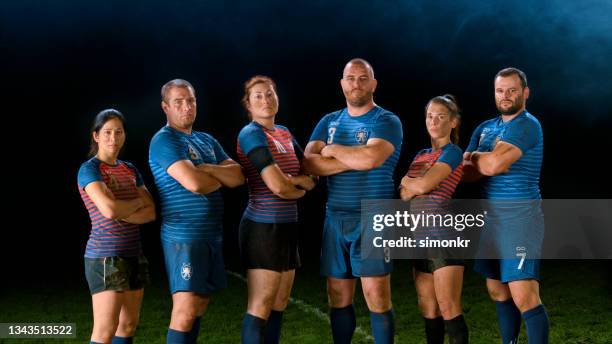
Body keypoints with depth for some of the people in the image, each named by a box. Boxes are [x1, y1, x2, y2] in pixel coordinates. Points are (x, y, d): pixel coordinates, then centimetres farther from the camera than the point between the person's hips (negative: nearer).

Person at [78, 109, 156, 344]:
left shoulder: (130, 170, 13)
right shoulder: (89, 169, -7)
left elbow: (151, 212, 5)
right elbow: (109, 209, -22)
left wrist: (121, 211, -12)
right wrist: (137, 202, -4)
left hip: (133, 254, 7)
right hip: (106, 256, -7)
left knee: (129, 325, 9)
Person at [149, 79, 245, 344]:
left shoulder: (207, 141, 17)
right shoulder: (164, 140, -9)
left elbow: (238, 176, 5)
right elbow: (194, 183, -22)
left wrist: (207, 169, -11)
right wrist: (221, 179, -2)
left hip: (213, 234, 8)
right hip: (184, 236, -8)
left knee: (199, 307, 11)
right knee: (185, 311, -11)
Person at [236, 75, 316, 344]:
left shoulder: (285, 133, 13)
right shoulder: (251, 134, -12)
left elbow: (311, 178, 9)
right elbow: (277, 186, -21)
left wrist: (291, 180, -11)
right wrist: (300, 189, -1)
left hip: (286, 227, 9)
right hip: (263, 227, -9)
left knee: (279, 304, 11)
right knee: (260, 307, -9)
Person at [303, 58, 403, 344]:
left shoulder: (386, 122, -2)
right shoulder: (329, 122, 13)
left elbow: (370, 157, -22)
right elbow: (308, 162, -1)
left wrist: (333, 150, -5)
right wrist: (353, 160, -11)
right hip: (335, 219, 5)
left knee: (376, 295, -8)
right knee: (338, 296, 9)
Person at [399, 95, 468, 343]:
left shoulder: (452, 152, -4)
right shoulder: (421, 155, 19)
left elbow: (423, 185, -15)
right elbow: (404, 194, 9)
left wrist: (408, 182, 5)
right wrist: (416, 183, -9)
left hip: (444, 236, -7)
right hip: (421, 238, 8)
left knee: (448, 309, -9)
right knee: (429, 310, 9)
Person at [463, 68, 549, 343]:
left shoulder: (527, 125, -12)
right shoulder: (485, 128, 13)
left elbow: (493, 164, -23)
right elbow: (465, 172, 6)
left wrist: (474, 156, -1)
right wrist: (487, 162, -16)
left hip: (520, 220, -8)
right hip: (491, 220, 8)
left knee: (524, 298, -13)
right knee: (498, 292, 13)